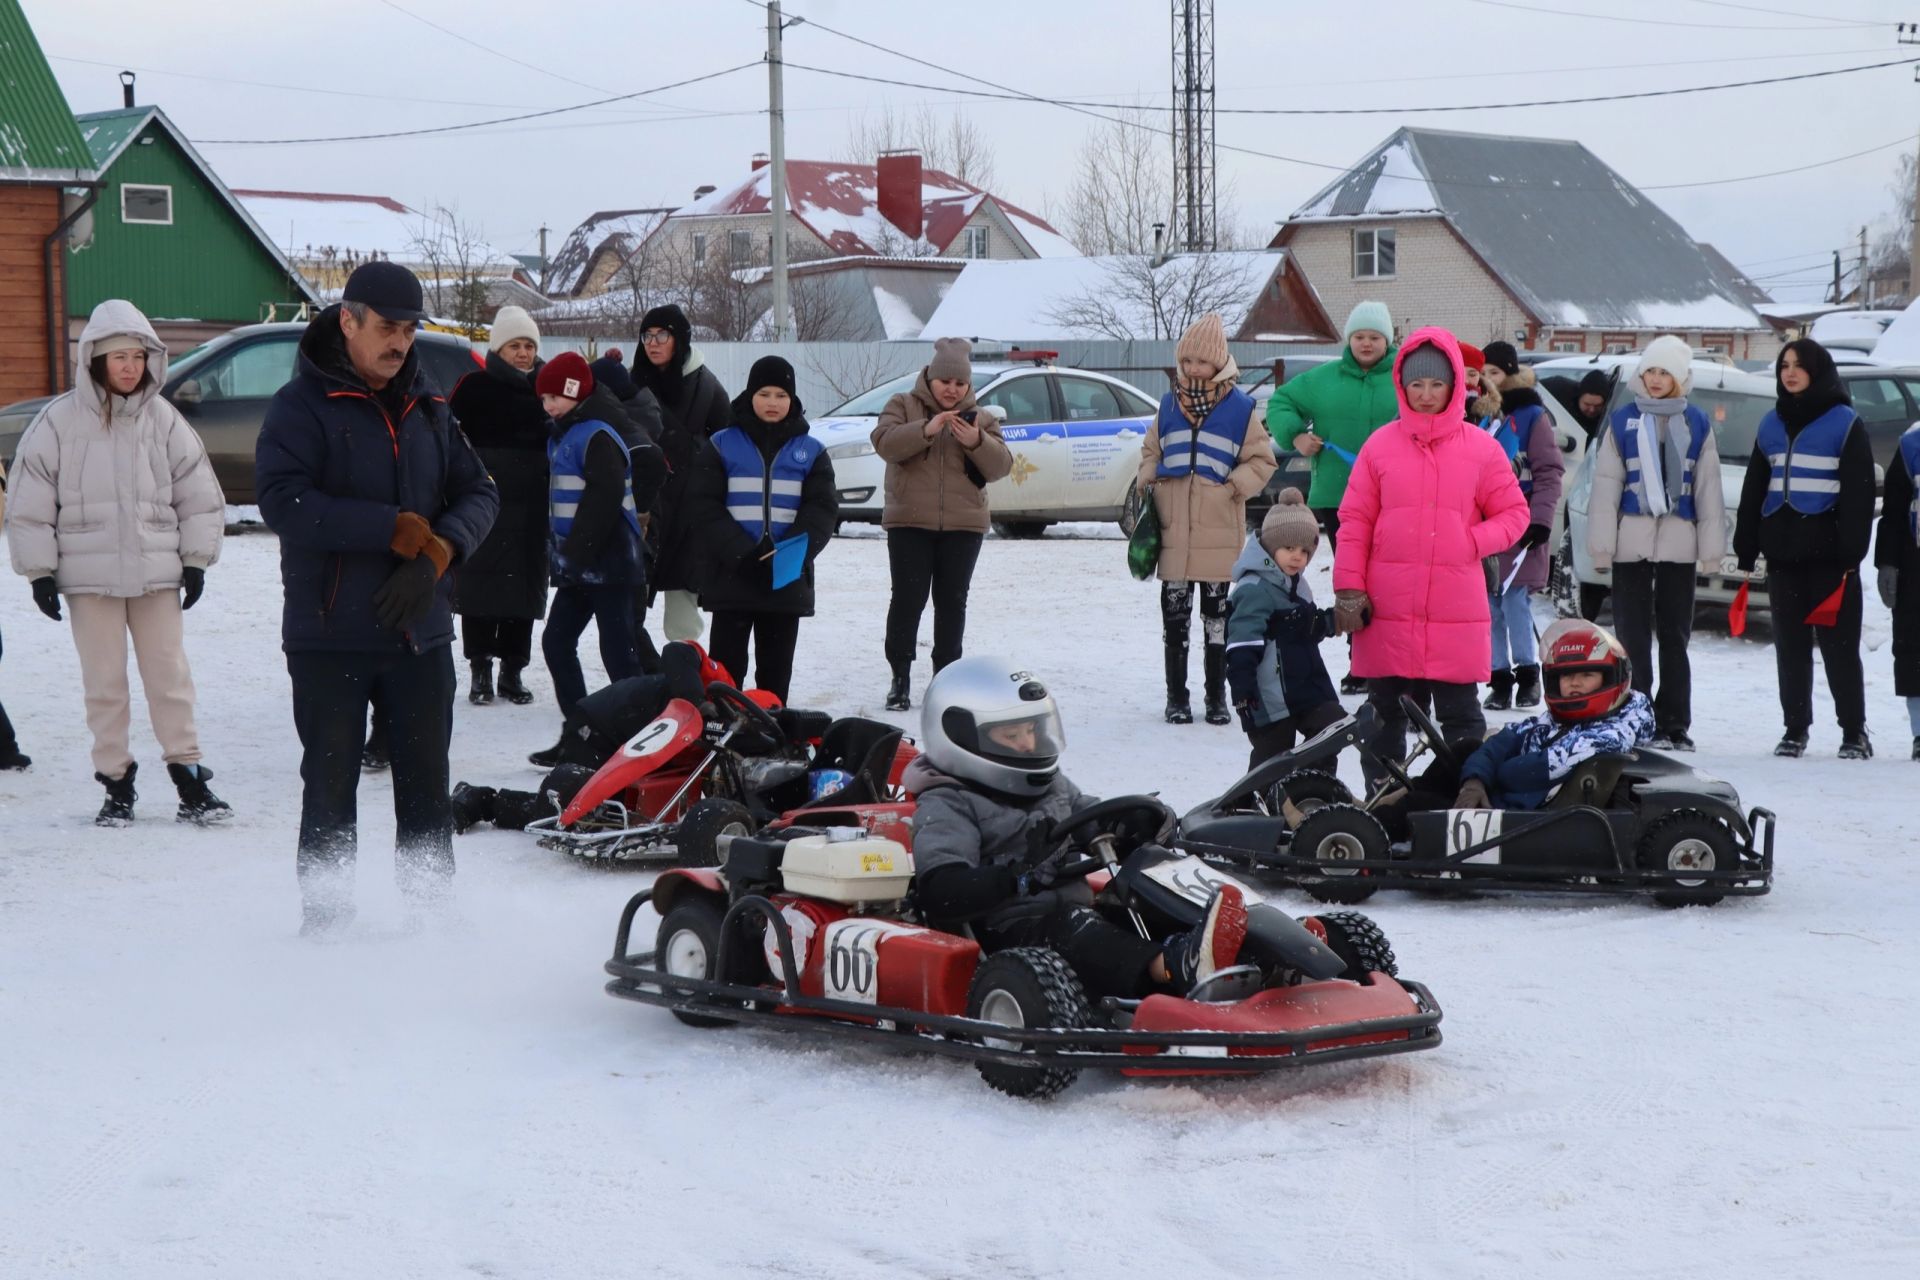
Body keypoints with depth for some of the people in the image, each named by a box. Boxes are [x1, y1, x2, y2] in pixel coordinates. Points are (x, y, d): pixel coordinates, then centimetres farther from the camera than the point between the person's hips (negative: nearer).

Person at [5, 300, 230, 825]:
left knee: (170, 675, 4)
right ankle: (116, 782, 14)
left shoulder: (163, 419, 1)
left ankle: (188, 778, 9)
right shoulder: (60, 420, -4)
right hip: (89, 574, -1)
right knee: (104, 683, 5)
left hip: (157, 571, 1)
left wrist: (196, 560, 6)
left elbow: (199, 495, 9)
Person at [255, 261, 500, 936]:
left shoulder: (427, 408, 10)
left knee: (426, 781, 9)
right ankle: (325, 917, 11)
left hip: (421, 631, 4)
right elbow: (284, 502, -20)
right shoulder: (300, 406, -6)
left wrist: (438, 552, -11)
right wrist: (400, 530, -20)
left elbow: (478, 493, 10)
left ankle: (431, 906, 17)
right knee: (331, 786, 3)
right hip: (329, 634, -4)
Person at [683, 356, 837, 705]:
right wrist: (742, 553, -18)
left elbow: (822, 509, -1)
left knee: (776, 671, 8)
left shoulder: (810, 452, 7)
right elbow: (703, 509, -5)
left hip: (788, 582, 2)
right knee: (727, 667, 0)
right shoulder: (721, 446, 3)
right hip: (731, 577, -2)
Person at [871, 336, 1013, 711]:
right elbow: (884, 442, -12)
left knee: (952, 600, 6)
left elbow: (1001, 465, 1)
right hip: (909, 521, -2)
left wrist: (977, 441, -18)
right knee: (909, 597, -5)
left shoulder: (982, 418, 12)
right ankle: (900, 676, 2)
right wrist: (926, 429, -26)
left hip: (963, 525, 2)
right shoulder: (903, 406, 5)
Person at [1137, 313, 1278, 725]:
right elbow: (1151, 454, 20)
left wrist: (1234, 487, -11)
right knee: (1175, 616, 4)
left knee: (1216, 616, 6)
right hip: (1174, 530, 2)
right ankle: (1176, 697, 12)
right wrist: (1147, 486, 4)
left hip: (1219, 532, -2)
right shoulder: (1169, 405, 10)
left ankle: (1217, 697, 14)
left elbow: (1261, 460, 2)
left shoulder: (1240, 407, 0)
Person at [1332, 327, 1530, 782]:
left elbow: (1514, 514, 8)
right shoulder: (1381, 445, 4)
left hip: (1456, 610, -1)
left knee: (1461, 716, 4)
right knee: (1385, 716, 10)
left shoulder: (1481, 448, 3)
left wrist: (1472, 542, -10)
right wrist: (1348, 591, -2)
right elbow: (1354, 522, 5)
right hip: (1388, 612, 1)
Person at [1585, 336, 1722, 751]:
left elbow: (1708, 488, 8)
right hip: (1631, 541, 0)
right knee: (1633, 635, 0)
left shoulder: (1697, 425, 7)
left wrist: (1712, 548, 3)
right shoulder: (1623, 421, 5)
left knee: (1675, 637, 5)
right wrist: (1601, 543, -4)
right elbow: (1605, 484, 3)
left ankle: (1673, 726, 8)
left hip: (1678, 543, 0)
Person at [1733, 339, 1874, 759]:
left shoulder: (1845, 424, -2)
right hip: (1782, 551, 5)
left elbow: (1859, 493, -6)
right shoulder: (1772, 425, 14)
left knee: (1839, 645, -3)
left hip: (1828, 553, -5)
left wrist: (1851, 552, -14)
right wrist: (1746, 550, 9)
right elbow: (1754, 489, 15)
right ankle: (1795, 729, 13)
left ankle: (1854, 732, 3)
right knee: (1790, 645, 7)